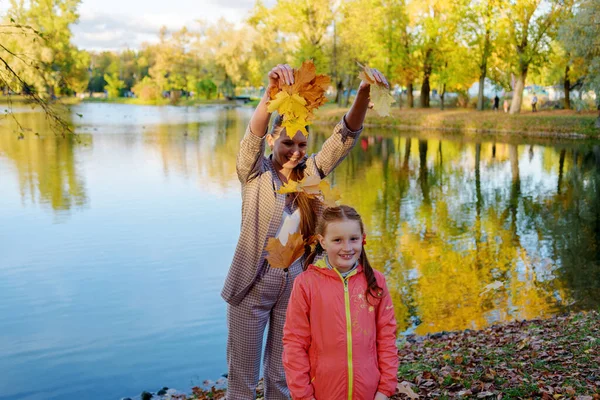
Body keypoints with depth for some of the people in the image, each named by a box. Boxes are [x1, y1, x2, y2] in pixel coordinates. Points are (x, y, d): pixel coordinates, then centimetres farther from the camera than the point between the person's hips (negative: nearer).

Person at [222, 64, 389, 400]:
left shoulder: (311, 172, 2)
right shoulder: (255, 173, -6)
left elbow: (346, 135, -11)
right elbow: (254, 136, -26)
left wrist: (363, 93, -30)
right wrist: (272, 92, -46)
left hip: (295, 283, 3)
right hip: (253, 283, -3)